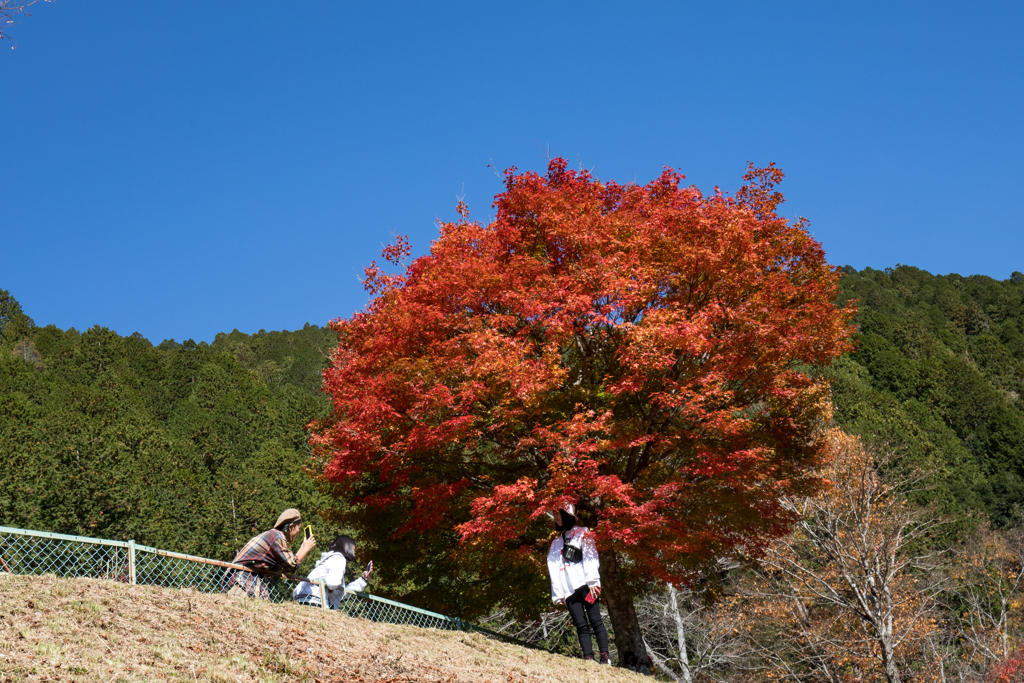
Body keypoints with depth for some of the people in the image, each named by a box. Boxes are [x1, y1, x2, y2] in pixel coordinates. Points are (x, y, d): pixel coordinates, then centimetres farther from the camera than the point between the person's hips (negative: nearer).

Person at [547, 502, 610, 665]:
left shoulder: (581, 533, 12)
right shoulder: (556, 542, 27)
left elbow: (590, 558, -1)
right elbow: (553, 569, 20)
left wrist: (592, 581, -13)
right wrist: (557, 594, 10)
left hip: (585, 585, -5)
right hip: (569, 590, 5)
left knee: (595, 621, -11)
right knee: (581, 625, -4)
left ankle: (604, 656, -15)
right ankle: (588, 658, -11)